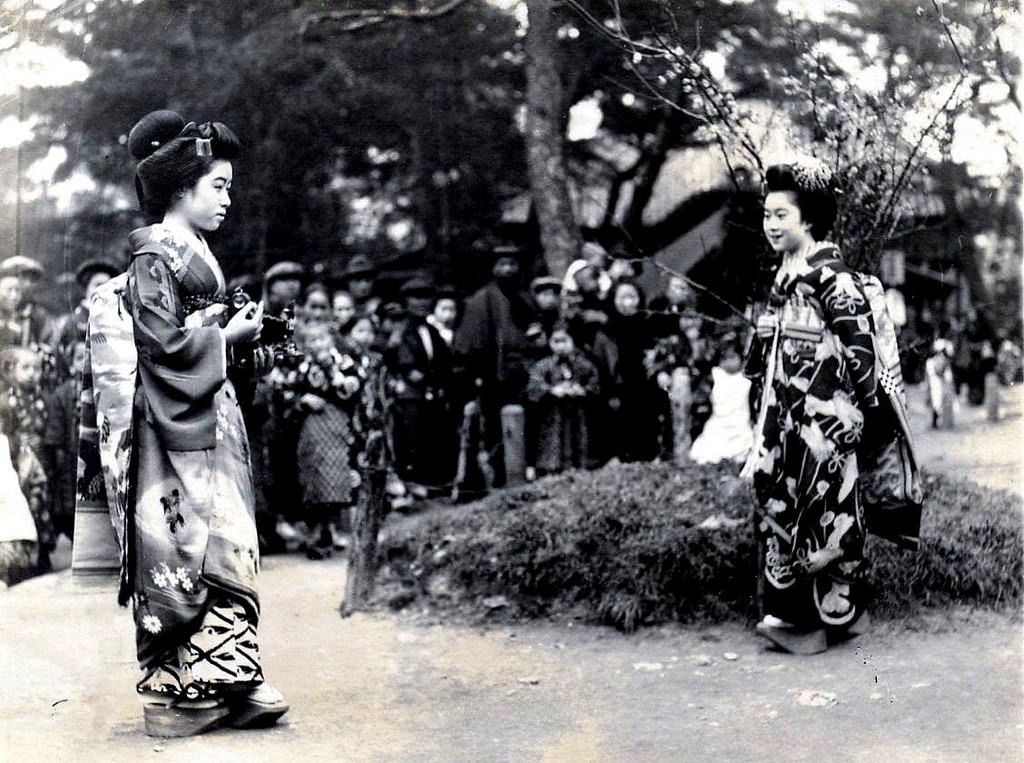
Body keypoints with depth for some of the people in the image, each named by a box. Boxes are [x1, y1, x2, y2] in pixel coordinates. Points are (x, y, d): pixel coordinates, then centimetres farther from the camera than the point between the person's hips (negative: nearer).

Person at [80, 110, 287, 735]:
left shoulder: (196, 253, 18)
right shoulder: (155, 255, -9)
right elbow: (163, 343, -16)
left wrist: (247, 342, 6)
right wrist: (230, 336, -8)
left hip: (213, 421, 9)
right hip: (176, 431, -9)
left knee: (227, 552, 6)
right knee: (181, 557, -4)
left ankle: (230, 683, 10)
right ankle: (175, 692, 6)